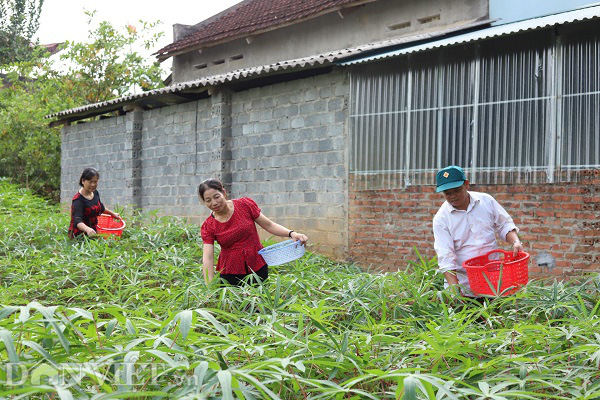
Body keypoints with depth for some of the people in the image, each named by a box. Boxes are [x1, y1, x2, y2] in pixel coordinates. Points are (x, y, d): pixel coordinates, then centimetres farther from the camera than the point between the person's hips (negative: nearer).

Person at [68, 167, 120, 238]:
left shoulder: (95, 193, 4)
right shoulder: (78, 200, -19)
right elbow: (77, 221, -33)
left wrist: (112, 213, 39)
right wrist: (87, 229, -52)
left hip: (92, 232, 7)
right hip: (79, 235, -7)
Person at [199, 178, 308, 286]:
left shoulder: (245, 204, -6)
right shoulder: (208, 227, -6)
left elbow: (268, 225, 0)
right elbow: (207, 258, -14)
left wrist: (291, 233, -17)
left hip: (258, 268, 0)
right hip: (230, 273, 0)